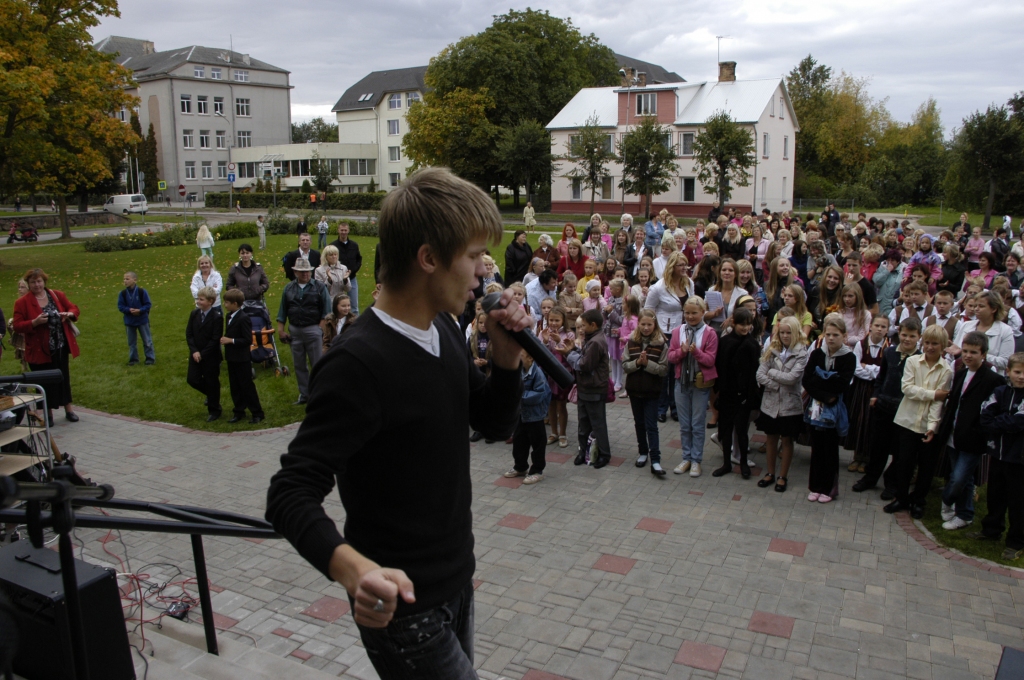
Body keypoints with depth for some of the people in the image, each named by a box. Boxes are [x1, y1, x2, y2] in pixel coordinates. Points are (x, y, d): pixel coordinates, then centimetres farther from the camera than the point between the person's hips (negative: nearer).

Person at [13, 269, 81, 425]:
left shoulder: (57, 295, 3)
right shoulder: (22, 302, -7)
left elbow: (74, 308, 11)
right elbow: (17, 326, -9)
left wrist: (69, 314, -12)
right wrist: (34, 322, -25)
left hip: (61, 348, 3)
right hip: (40, 350, -3)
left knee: (63, 378, 13)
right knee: (45, 381, 5)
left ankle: (68, 409, 24)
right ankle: (48, 413, 19)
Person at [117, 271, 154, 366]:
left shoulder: (142, 292, -12)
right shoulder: (123, 293, -6)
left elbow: (148, 304, -8)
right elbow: (120, 306, -3)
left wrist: (140, 310, -22)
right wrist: (129, 310, -21)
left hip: (142, 320, -3)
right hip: (129, 321, 3)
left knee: (147, 340, 6)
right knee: (131, 342, 12)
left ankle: (150, 358, 16)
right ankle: (133, 359, 23)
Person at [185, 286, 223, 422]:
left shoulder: (217, 317, -15)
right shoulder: (194, 314, 2)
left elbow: (215, 339, -16)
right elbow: (188, 334, 2)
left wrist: (202, 354, -17)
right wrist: (194, 351, -10)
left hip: (211, 356, -5)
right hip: (195, 354, 5)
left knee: (211, 382, 4)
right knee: (192, 379, 4)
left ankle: (214, 410, 19)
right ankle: (211, 395, 33)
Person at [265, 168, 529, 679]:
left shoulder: (445, 329, 0)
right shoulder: (359, 364, -27)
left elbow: (495, 424, 9)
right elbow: (291, 493, -27)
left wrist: (506, 359, -10)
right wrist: (352, 568, -45)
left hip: (456, 581, 8)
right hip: (404, 606, -8)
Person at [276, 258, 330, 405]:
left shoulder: (319, 287, -2)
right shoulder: (288, 289, 8)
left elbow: (326, 311, -3)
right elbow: (282, 311, 11)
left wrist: (320, 329, -10)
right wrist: (280, 330, 5)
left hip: (313, 329, -4)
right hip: (294, 330, 4)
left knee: (317, 365, -1)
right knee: (299, 365, 11)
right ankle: (304, 394, 23)